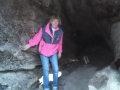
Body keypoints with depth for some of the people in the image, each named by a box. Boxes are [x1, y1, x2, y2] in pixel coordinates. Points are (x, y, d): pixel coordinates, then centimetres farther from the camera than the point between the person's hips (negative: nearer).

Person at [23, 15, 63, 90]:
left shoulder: (60, 31, -7)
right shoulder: (44, 29, -17)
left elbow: (60, 42, 6)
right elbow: (37, 37, -8)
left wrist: (60, 51, 14)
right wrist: (29, 44, -7)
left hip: (54, 53, 3)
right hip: (44, 53, -3)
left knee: (56, 69, 5)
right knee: (46, 70, 2)